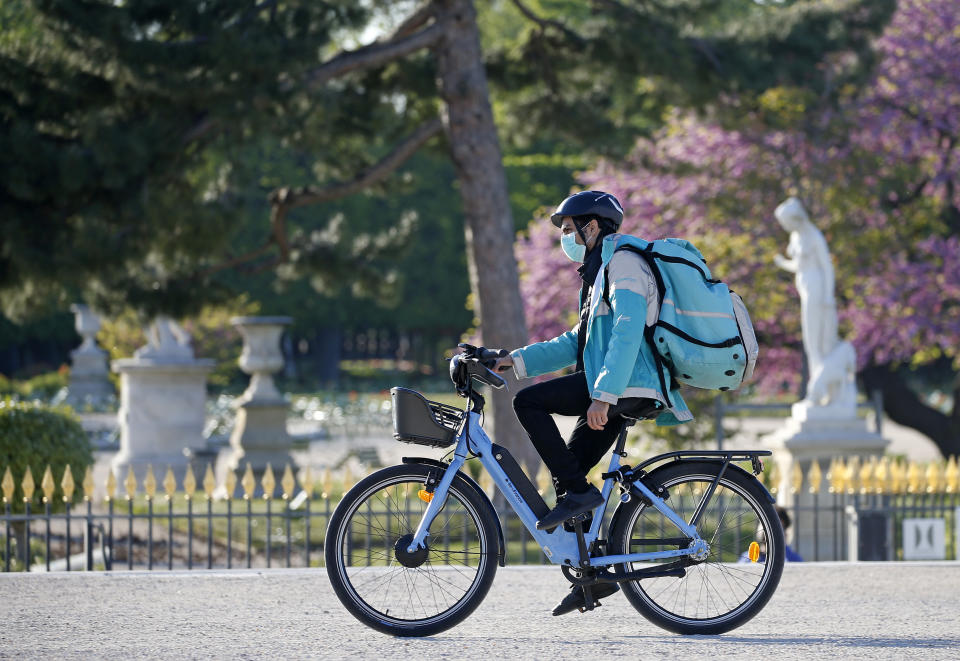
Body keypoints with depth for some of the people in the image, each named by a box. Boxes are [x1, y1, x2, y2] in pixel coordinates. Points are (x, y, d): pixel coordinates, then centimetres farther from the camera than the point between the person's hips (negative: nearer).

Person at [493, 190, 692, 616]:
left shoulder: (624, 261, -8)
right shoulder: (600, 269, 26)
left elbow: (627, 332, -21)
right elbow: (580, 341, 26)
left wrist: (602, 395, -29)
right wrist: (516, 361, 16)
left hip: (627, 386, -10)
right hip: (617, 390, 10)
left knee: (529, 402, -16)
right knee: (567, 477, 7)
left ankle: (578, 491, -15)